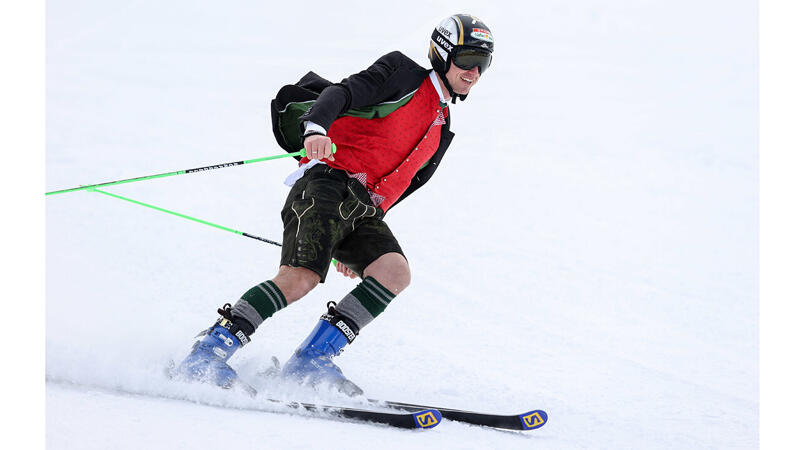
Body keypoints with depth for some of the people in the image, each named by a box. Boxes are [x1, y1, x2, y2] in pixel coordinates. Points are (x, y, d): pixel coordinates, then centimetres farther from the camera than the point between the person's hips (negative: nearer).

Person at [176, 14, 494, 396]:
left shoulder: (441, 129, 29)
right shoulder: (402, 74, 6)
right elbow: (342, 93, -10)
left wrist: (350, 247, 30)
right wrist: (316, 127, -32)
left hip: (362, 211, 7)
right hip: (328, 182, -7)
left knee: (395, 272, -20)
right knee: (301, 278, -25)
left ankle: (313, 359, -19)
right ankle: (206, 354, -21)